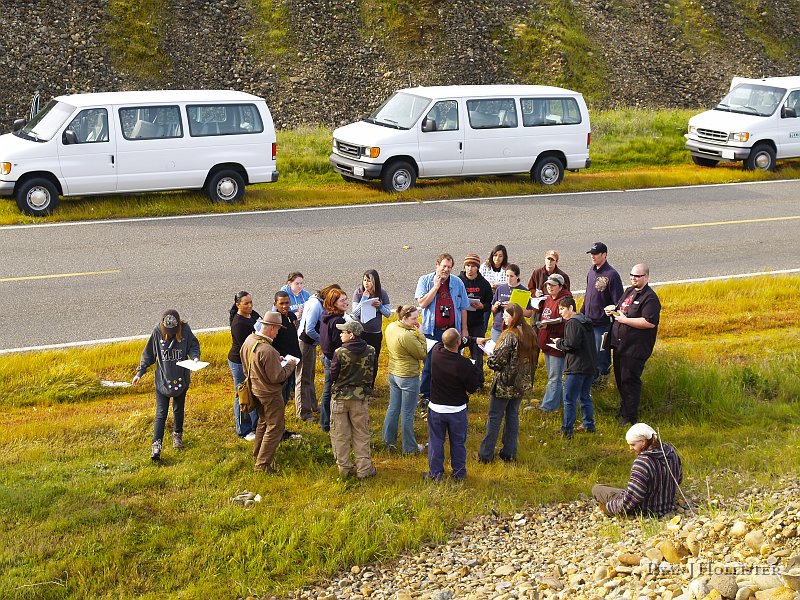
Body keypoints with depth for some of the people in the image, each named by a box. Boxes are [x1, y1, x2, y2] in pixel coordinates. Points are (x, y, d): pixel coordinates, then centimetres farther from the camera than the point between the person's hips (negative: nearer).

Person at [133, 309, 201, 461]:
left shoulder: (185, 330, -12)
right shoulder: (157, 332, -12)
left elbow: (193, 346, 1)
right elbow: (148, 354, -1)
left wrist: (195, 357, -21)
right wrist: (140, 372, 2)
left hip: (181, 379, 1)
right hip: (162, 380, -1)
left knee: (178, 410, 19)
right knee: (161, 413, -6)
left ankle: (177, 435, 41)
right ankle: (156, 446, -7)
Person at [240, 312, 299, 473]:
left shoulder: (249, 340, -2)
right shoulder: (267, 351, -31)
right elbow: (277, 377, -25)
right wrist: (290, 365, -9)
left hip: (255, 389, 9)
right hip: (269, 393, -9)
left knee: (263, 422, 26)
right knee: (275, 427, 1)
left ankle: (257, 454, 40)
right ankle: (262, 464, 2)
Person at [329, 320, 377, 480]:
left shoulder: (340, 352, -16)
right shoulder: (370, 351, -6)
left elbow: (332, 376, -10)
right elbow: (372, 374, 3)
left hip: (340, 396, -2)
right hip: (361, 397, 2)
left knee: (340, 435, 11)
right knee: (361, 434, 12)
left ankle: (344, 467, 15)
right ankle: (363, 468, 12)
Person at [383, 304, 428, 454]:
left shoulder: (391, 327, -2)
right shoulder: (407, 336, -29)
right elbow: (423, 354, -19)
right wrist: (420, 334, -16)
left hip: (393, 373, 8)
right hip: (408, 377, -8)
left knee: (393, 408, 21)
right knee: (407, 413, 5)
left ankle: (388, 439, 34)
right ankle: (410, 448, 18)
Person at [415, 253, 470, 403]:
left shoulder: (458, 283, 4)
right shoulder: (425, 281, -1)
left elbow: (463, 308, 9)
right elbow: (422, 303, -13)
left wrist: (464, 330, 8)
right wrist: (436, 286, -14)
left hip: (452, 330, 2)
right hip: (432, 330, -2)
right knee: (429, 365, 2)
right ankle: (426, 395, 13)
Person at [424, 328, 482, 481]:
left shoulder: (436, 352, -16)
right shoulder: (465, 365, -25)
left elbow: (450, 344, 5)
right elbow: (473, 388, -11)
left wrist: (474, 340, 8)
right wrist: (475, 369, 3)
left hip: (436, 408, 2)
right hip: (458, 410, -2)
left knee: (436, 441, 15)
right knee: (458, 443, 15)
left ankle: (435, 473, 22)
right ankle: (459, 474, 27)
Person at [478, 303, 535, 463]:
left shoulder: (509, 336, -22)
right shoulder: (528, 333, 2)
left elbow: (497, 361, -23)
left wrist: (490, 359, -3)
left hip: (505, 383, -7)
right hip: (522, 383, 7)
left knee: (494, 417, 3)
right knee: (513, 415, 16)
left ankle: (486, 454, 9)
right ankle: (510, 453, 21)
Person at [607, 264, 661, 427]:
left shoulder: (649, 298, -15)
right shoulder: (629, 291, 15)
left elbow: (650, 322, -26)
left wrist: (625, 320, -22)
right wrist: (613, 310, 5)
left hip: (636, 348, -9)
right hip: (620, 344, 9)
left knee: (629, 380, -5)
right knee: (620, 378, 19)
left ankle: (630, 417, 2)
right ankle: (624, 409, 35)